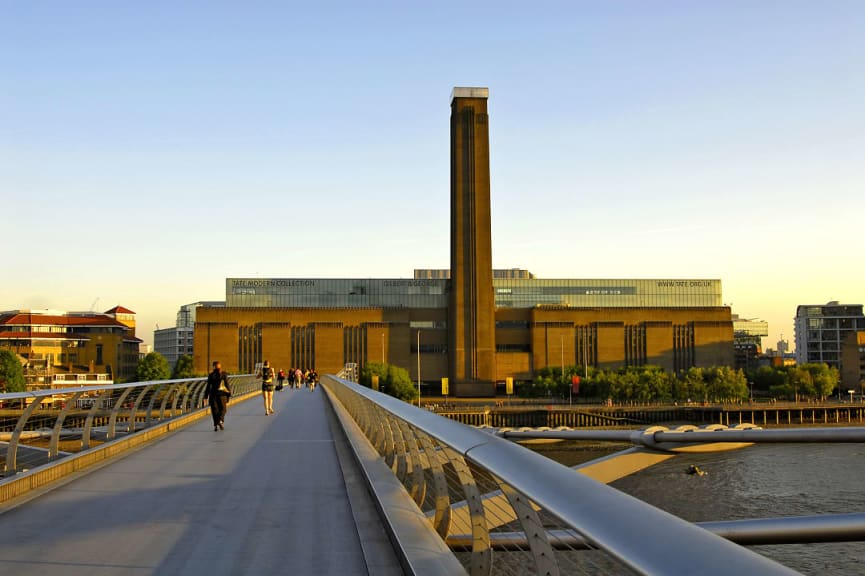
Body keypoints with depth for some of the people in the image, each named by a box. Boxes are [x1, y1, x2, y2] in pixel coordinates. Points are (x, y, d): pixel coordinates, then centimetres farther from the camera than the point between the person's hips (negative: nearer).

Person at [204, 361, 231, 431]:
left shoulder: (211, 375, 1)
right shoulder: (224, 374, 0)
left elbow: (208, 386, 1)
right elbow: (227, 384, -2)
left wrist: (206, 396, 5)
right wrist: (229, 392, 5)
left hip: (213, 394, 1)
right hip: (222, 393, -1)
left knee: (214, 410, 9)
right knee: (223, 408, 10)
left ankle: (216, 425, 2)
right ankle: (221, 420, -15)